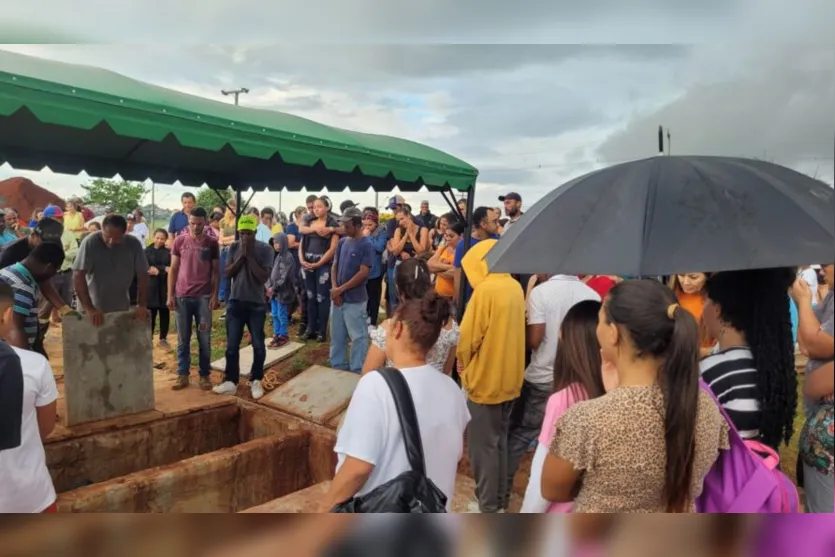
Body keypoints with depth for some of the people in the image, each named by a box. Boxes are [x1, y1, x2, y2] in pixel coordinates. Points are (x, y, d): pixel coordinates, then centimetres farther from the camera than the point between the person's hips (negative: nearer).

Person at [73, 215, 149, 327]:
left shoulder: (134, 245, -10)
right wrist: (89, 308, -29)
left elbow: (142, 275, -6)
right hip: (95, 310, -3)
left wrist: (142, 305, -15)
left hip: (122, 310, 3)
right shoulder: (90, 242, -19)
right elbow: (78, 276, -23)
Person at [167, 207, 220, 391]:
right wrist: (170, 295, 1)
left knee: (204, 339, 5)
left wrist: (215, 295, -4)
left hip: (204, 297, -1)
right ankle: (182, 375, 17)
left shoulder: (212, 243, 3)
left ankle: (204, 375, 15)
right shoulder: (179, 241, 4)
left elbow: (216, 271, 5)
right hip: (182, 297, 1)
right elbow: (173, 269, 6)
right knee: (183, 339, 8)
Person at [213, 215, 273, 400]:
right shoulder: (234, 248, 4)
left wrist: (250, 255, -16)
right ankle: (231, 381, 15)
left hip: (257, 305, -2)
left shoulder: (265, 249, -7)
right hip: (235, 303, 2)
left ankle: (256, 381, 19)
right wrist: (242, 255, -12)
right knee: (232, 346, 5)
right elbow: (227, 273, -2)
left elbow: (263, 277, -14)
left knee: (258, 345, 4)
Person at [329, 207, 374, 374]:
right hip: (337, 297, 6)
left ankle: (358, 370, 14)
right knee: (337, 335, 15)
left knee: (358, 336, 3)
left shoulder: (366, 245, -11)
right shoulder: (342, 242, 7)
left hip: (355, 299, -6)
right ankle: (338, 366, 29)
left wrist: (341, 289, -13)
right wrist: (334, 288, -5)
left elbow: (363, 273, -16)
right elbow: (335, 266, 11)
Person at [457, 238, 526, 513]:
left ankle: (487, 506, 16)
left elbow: (469, 337, -16)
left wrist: (462, 362, 4)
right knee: (500, 441, 19)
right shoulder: (515, 287, 2)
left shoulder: (486, 289, -20)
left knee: (483, 445, 6)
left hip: (484, 379, -7)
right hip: (510, 379, 7)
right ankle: (499, 500, 29)